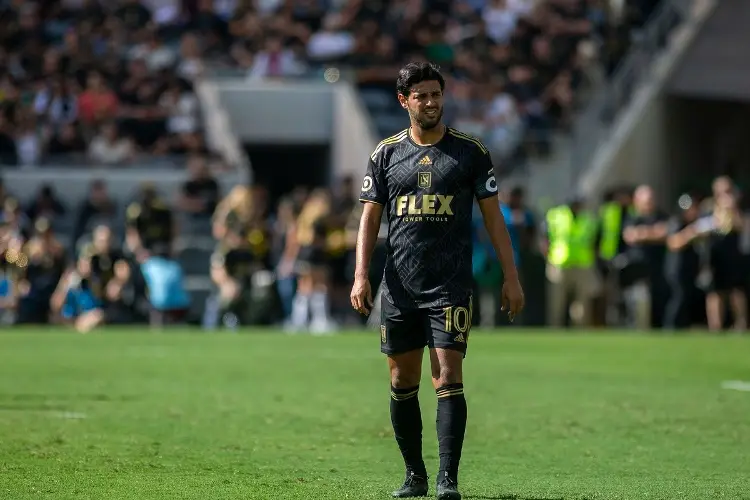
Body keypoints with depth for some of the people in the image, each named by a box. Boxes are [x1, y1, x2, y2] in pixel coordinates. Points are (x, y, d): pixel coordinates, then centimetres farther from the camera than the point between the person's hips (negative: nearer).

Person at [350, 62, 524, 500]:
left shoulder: (470, 151, 2)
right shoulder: (386, 153, 7)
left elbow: (493, 215, 4)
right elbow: (370, 216, 8)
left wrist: (511, 277, 0)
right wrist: (361, 275, -2)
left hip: (451, 285, -3)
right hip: (399, 287, 3)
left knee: (448, 378, -11)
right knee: (402, 382, 7)